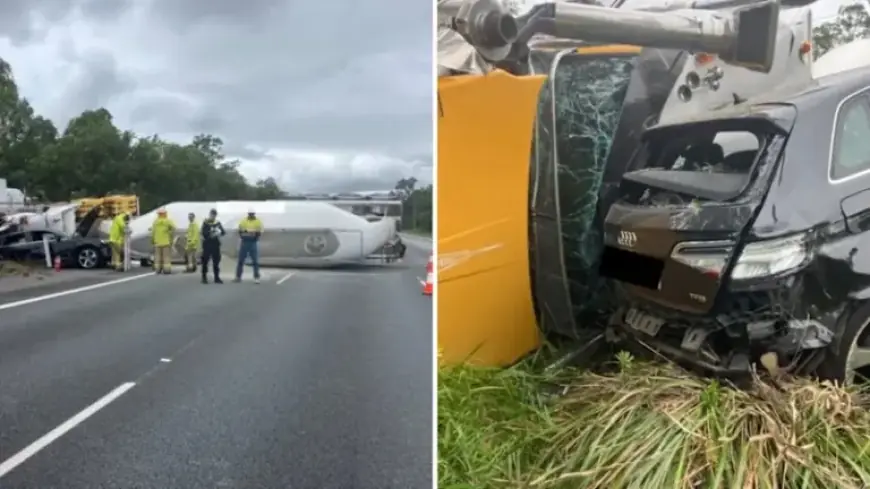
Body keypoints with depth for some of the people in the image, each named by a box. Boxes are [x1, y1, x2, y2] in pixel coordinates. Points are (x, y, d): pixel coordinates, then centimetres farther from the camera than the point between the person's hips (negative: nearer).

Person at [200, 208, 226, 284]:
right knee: (205, 261, 0)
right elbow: (203, 233, -13)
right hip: (207, 244, -4)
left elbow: (224, 232, 3)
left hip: (216, 244, 4)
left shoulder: (218, 223, 9)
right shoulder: (205, 223, -3)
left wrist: (220, 232, -17)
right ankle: (204, 277, 8)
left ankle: (217, 278, 11)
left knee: (216, 261, 6)